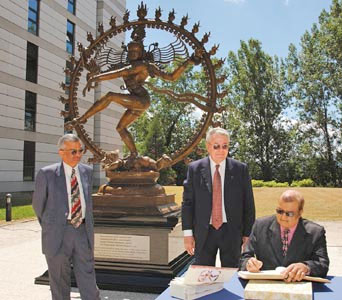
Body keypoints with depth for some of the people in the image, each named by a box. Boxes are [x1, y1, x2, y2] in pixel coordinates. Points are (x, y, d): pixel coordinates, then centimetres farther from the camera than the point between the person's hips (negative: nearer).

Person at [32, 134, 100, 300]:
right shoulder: (47, 173, -8)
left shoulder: (86, 171, 5)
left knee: (88, 282, 5)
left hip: (82, 232, 3)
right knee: (59, 283, 10)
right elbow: (38, 204, 5)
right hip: (58, 235, -3)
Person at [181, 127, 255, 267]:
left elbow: (248, 204, 2)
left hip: (232, 231, 0)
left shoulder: (241, 169, -1)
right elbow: (187, 202, 1)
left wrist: (248, 234, 1)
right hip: (203, 233, 0)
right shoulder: (194, 169, -1)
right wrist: (188, 233, -2)